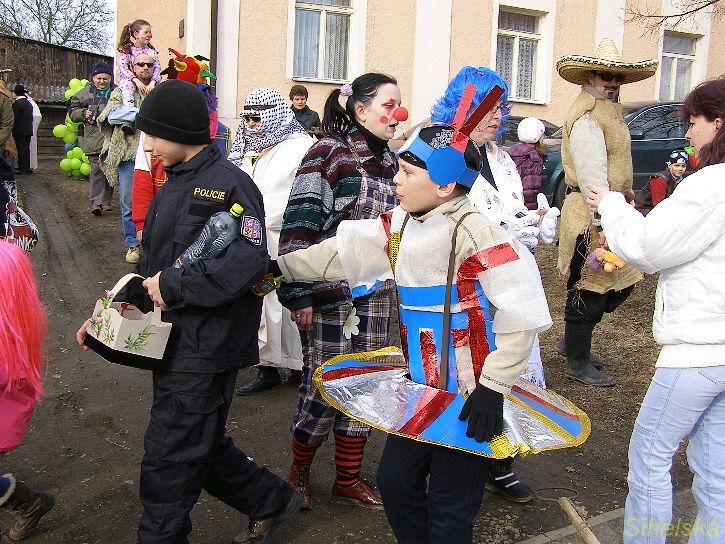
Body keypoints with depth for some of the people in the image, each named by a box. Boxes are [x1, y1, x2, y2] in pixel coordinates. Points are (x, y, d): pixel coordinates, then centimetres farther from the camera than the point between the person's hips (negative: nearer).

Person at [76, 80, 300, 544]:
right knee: (201, 445, 19)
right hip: (176, 343, 9)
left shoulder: (228, 183, -14)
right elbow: (153, 265, 19)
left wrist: (174, 286, -21)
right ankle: (272, 501, 37)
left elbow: (249, 261, -27)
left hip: (205, 348, -9)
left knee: (169, 460, 1)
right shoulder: (172, 189, 14)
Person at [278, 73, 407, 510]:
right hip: (331, 292, -7)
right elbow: (299, 225, -14)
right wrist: (298, 293, -16)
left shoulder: (390, 161, 11)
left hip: (376, 293, 7)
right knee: (324, 384, 1)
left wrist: (396, 281, 19)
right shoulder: (328, 154, -10)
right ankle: (299, 469, 27)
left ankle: (348, 480, 26)